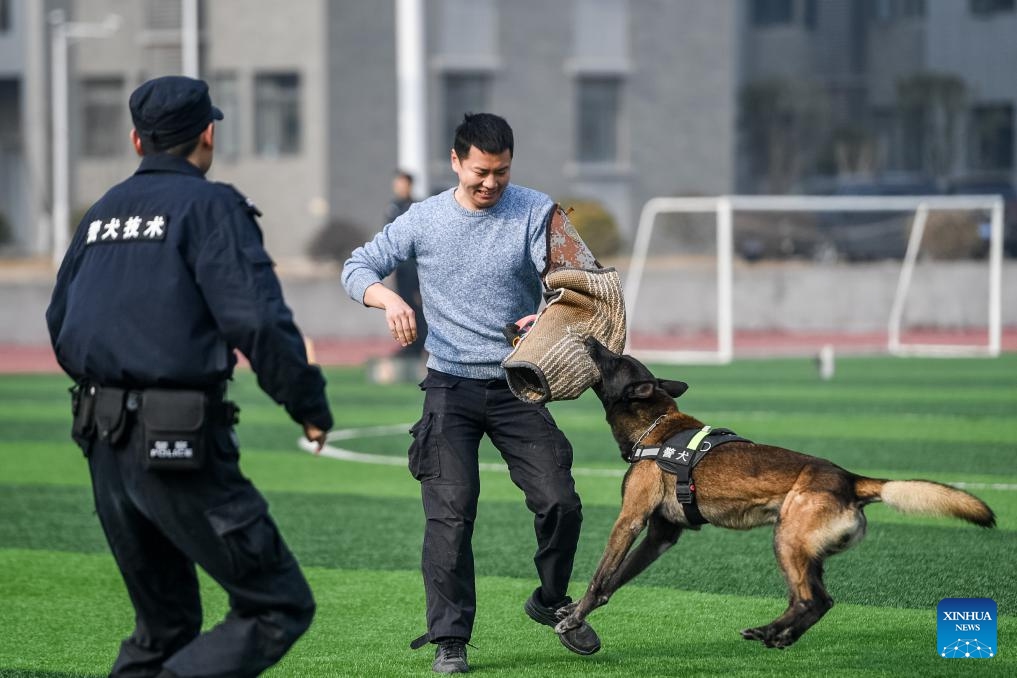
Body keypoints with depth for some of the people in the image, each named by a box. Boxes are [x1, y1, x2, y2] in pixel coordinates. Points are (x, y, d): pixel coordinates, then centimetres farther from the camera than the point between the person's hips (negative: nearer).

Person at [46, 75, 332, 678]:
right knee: (280, 607, -4)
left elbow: (61, 326, 20)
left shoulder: (102, 213, 16)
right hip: (180, 448, -8)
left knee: (164, 625, 19)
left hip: (105, 446, 8)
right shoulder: (209, 205, -6)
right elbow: (257, 320, -16)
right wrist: (311, 405, -5)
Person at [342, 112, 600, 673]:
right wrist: (389, 299, -18)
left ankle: (552, 602, 22)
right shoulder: (423, 220, 1)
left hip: (517, 387, 1)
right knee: (450, 513, -9)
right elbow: (357, 268, 5)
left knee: (560, 502, -4)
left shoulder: (535, 212, -1)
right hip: (451, 388, -1)